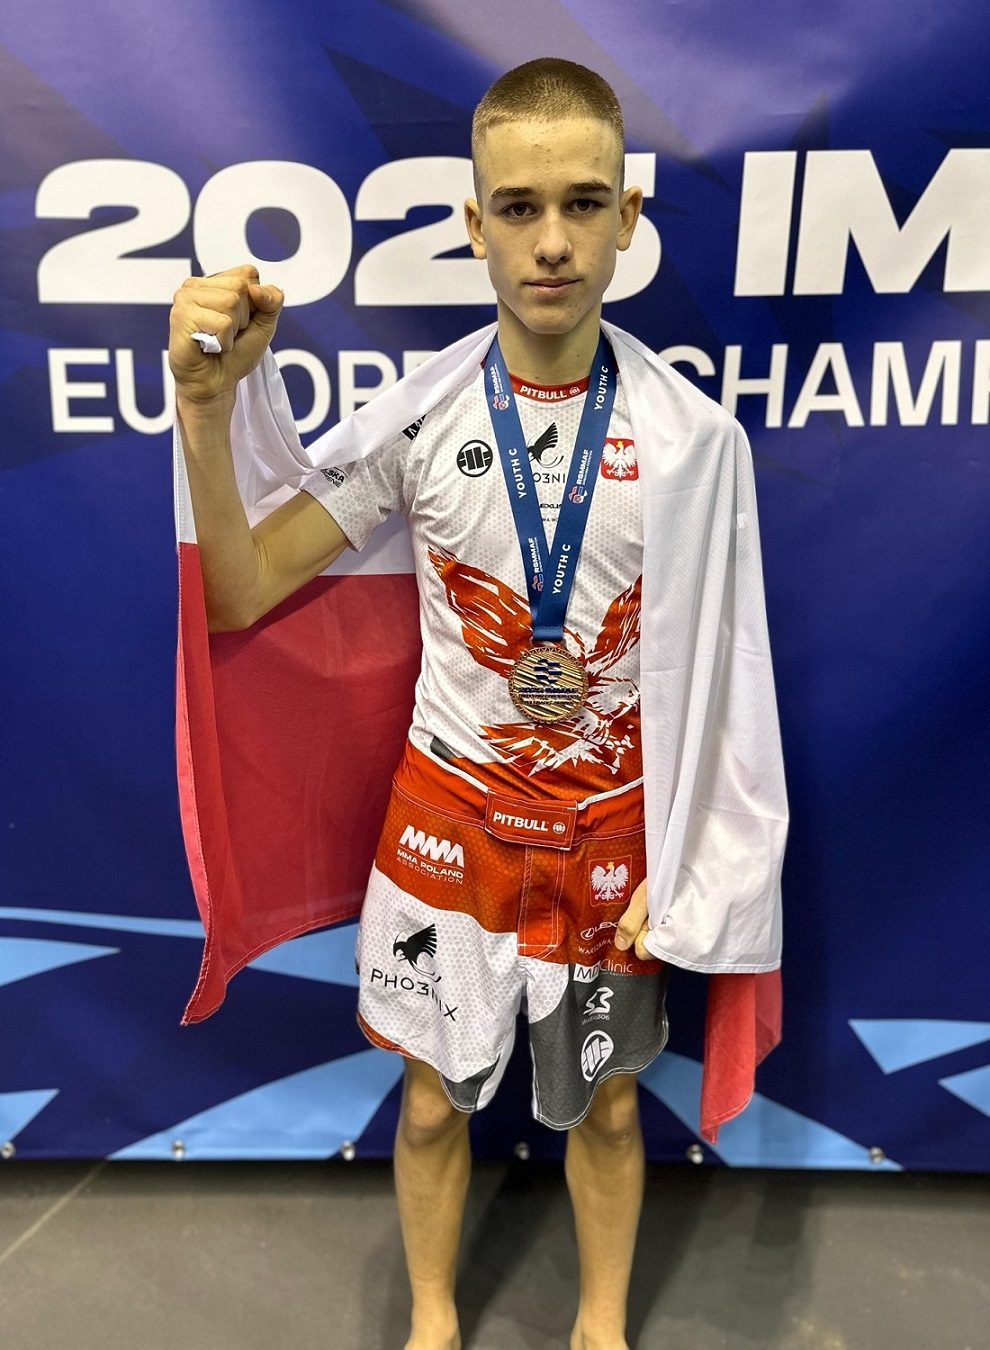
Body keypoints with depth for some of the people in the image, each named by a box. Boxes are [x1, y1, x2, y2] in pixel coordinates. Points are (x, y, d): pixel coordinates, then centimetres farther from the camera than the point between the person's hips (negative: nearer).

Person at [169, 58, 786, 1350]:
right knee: (433, 1100, 17)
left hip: (611, 828, 0)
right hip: (451, 815, 0)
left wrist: (684, 867, -5)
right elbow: (239, 596, -10)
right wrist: (205, 407, -24)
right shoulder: (416, 419, -10)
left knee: (607, 1104, 18)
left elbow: (712, 667, -3)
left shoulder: (693, 434, -10)